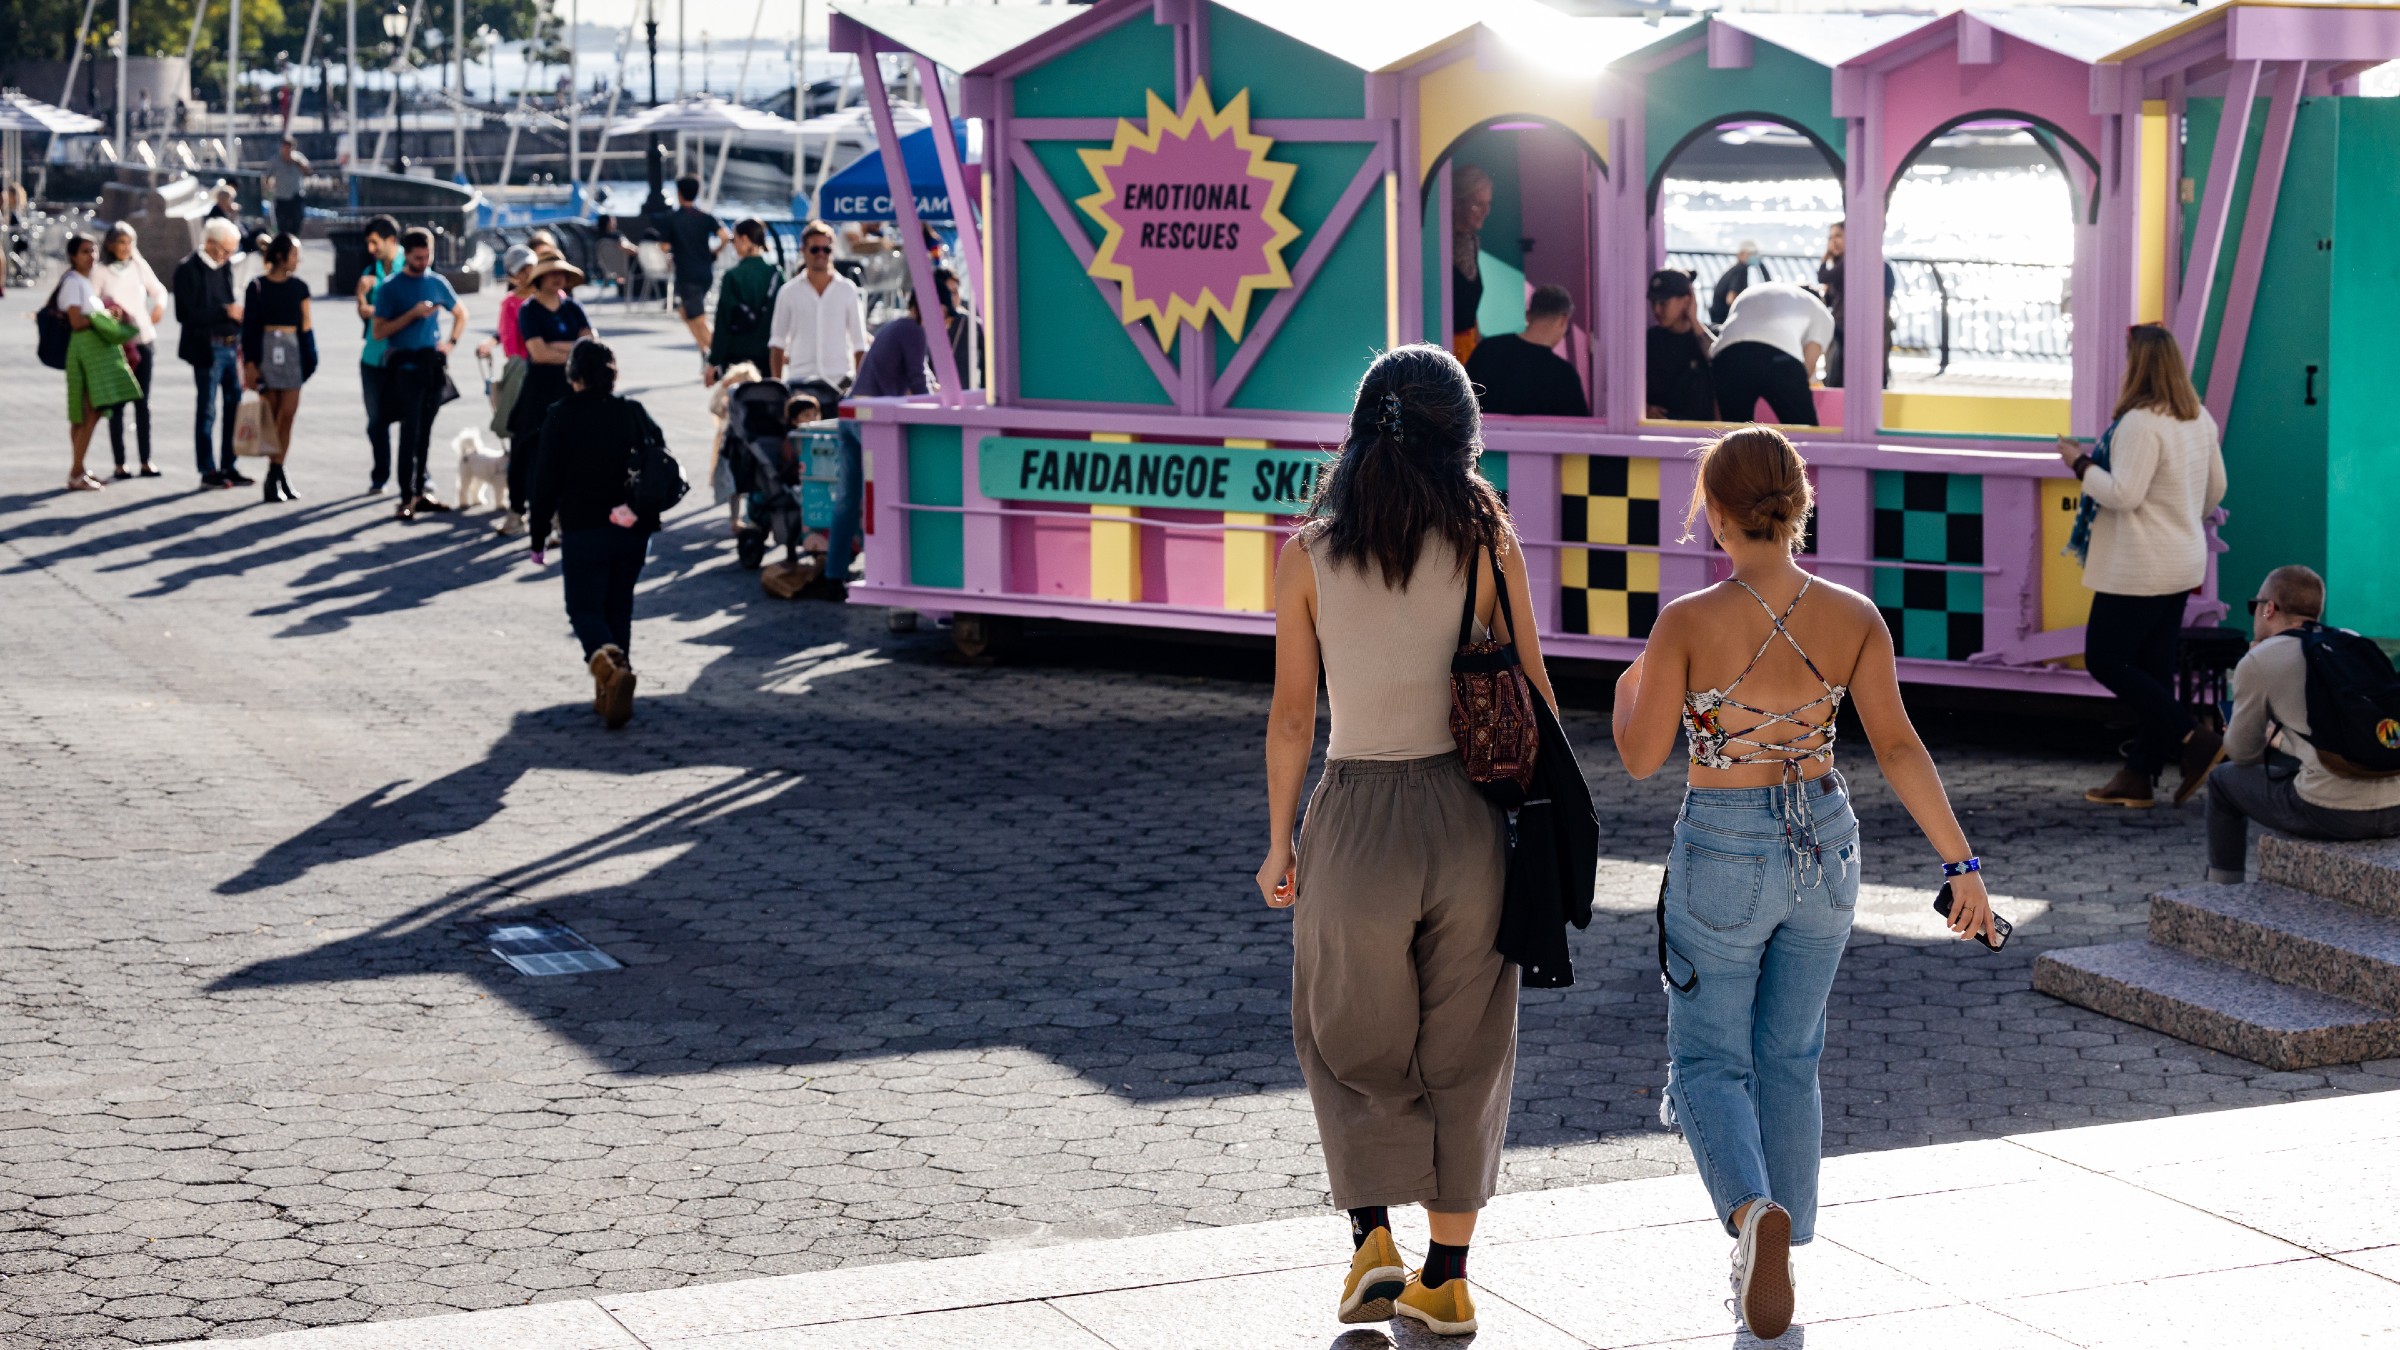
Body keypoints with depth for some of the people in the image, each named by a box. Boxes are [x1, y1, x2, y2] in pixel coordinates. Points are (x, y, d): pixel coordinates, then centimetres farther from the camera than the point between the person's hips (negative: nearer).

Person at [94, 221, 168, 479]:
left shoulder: (140, 266, 9)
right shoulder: (100, 272, -2)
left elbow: (159, 291, 22)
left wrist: (159, 305, 4)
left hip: (144, 341, 3)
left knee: (142, 403, 6)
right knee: (118, 404, -2)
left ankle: (146, 462, 9)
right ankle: (119, 464, 1)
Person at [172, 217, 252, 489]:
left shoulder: (225, 267, 13)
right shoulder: (188, 270, -10)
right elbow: (186, 314, -16)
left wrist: (240, 340, 11)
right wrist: (225, 312, -20)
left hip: (231, 347, 7)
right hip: (207, 349, -7)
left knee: (235, 407, 9)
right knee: (207, 410, 0)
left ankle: (228, 467, 18)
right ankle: (208, 471, 6)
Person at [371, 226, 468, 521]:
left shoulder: (437, 283, 10)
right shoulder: (391, 288, -2)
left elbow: (461, 314, 25)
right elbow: (379, 331, -7)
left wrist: (451, 341, 9)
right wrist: (413, 314, -15)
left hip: (433, 363, 4)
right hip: (405, 365, -4)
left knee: (425, 431, 9)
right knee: (410, 432, -9)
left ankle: (421, 491, 15)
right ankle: (408, 497, -10)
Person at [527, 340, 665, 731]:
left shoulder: (561, 417, -7)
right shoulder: (634, 413, 3)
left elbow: (546, 480, -6)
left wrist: (538, 537, 1)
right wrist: (647, 515, 18)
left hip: (584, 532, -4)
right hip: (633, 529, 4)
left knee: (584, 608, 4)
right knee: (618, 607, 16)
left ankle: (607, 662, -27)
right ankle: (613, 693, 15)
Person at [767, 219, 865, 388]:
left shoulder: (847, 290, 10)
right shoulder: (789, 293, 9)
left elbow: (859, 344, 11)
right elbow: (777, 344, 11)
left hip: (840, 380, 0)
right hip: (799, 378, 0)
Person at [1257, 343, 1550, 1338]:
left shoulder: (1308, 554, -4)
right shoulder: (1485, 540, -4)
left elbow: (1291, 715, -2)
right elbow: (1531, 693, -1)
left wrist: (1280, 844, 8)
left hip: (1355, 817, -1)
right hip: (1467, 812, 1)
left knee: (1351, 1040, 19)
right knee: (1461, 1052, 14)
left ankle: (1372, 1235, 4)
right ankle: (1447, 1278, 19)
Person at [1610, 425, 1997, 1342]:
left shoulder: (1687, 623, -17)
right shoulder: (1853, 618, -8)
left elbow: (1641, 757, -9)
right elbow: (1897, 747, -12)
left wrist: (1628, 689, 12)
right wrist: (1960, 863, -9)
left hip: (1722, 856, -4)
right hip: (1823, 846, 4)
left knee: (1708, 1065, 8)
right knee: (1788, 1061, 19)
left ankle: (1756, 1213, -22)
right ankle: (1773, 1268, 23)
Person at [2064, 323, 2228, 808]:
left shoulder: (2141, 423, -20)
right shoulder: (2200, 420, 8)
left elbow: (2124, 495, -24)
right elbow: (2216, 489, 17)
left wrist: (2080, 464, -11)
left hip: (2140, 566, -9)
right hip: (2183, 563, 9)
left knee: (2105, 661, -1)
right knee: (2153, 668, 11)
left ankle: (2194, 741, -7)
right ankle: (2138, 776, 13)